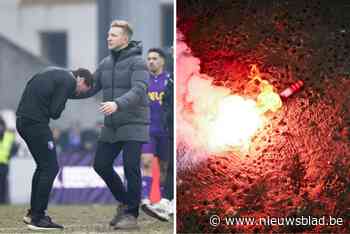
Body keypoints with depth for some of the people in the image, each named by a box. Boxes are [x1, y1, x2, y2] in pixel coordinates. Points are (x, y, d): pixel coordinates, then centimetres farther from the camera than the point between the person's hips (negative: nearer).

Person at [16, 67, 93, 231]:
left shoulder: (54, 73, 20)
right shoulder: (68, 81, -8)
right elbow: (55, 112, -14)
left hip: (22, 120, 10)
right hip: (36, 123, -10)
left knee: (43, 166, 20)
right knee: (50, 168, -4)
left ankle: (33, 213, 24)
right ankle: (37, 219, -5)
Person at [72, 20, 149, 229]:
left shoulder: (137, 62, -11)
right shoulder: (106, 63, 11)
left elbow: (138, 91, -25)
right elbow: (90, 89, 14)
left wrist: (117, 104, -41)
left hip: (134, 125, -7)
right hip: (112, 126, 7)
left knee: (131, 167, -11)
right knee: (101, 165, 5)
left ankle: (131, 215, -4)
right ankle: (124, 201, 23)